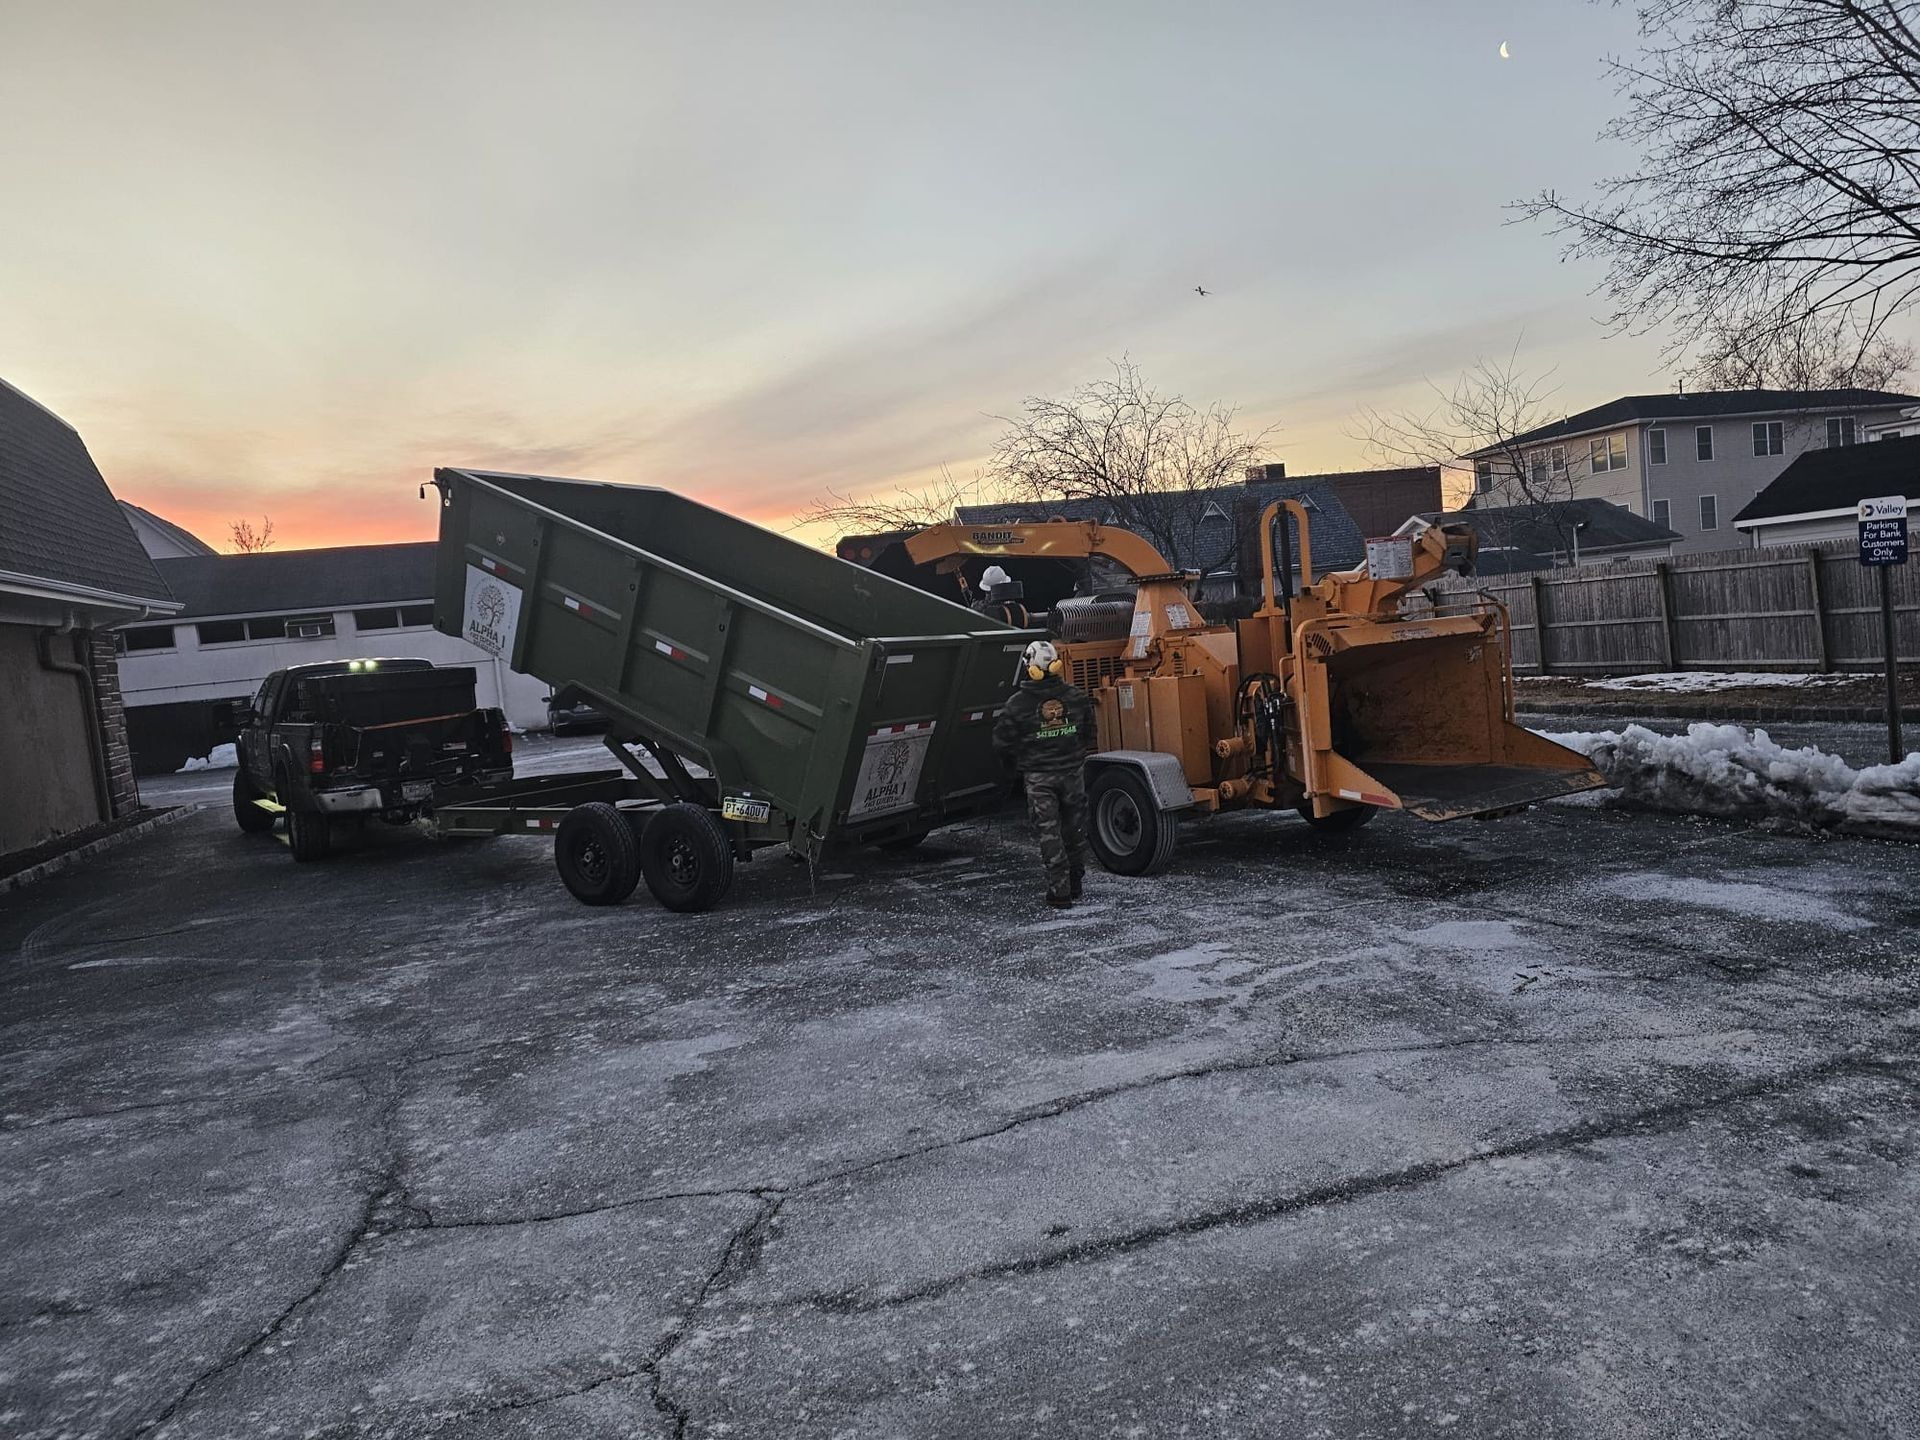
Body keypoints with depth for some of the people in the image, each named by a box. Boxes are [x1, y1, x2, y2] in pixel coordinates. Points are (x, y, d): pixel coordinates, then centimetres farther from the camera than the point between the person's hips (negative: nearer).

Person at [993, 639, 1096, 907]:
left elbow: (1002, 744, -6)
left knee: (1049, 833, 2)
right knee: (1074, 830, 16)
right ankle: (1074, 883, 27)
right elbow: (1089, 733, 10)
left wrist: (1020, 764, 11)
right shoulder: (1076, 697, -3)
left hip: (1038, 778, -3)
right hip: (1073, 773, 3)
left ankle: (1059, 890, 0)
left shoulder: (1017, 704, -13)